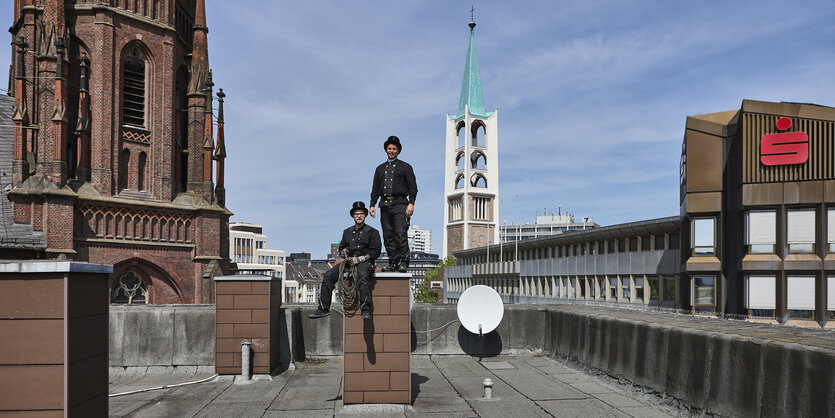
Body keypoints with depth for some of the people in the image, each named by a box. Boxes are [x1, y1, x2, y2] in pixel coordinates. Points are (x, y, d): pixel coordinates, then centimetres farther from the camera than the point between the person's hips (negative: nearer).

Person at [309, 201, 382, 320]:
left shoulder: (372, 232, 4)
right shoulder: (347, 232, 21)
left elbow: (376, 251, -4)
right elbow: (341, 247, 30)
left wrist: (359, 259, -14)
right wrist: (343, 251, 3)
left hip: (365, 262, -5)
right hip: (349, 261, 5)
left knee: (363, 276, -39)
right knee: (328, 276, -14)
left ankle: (366, 310, -37)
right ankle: (324, 309, -9)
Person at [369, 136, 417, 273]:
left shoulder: (405, 167, 10)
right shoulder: (380, 169, 22)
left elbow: (413, 187, 3)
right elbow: (375, 189, 21)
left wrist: (411, 203, -10)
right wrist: (372, 205, 9)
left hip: (399, 204, -4)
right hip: (385, 205, 5)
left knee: (401, 234, -15)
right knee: (388, 235, 1)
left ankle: (403, 262, -15)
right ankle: (393, 262, 4)